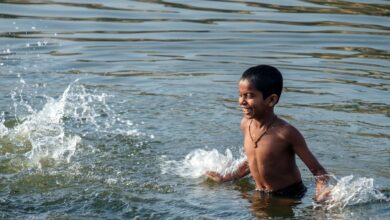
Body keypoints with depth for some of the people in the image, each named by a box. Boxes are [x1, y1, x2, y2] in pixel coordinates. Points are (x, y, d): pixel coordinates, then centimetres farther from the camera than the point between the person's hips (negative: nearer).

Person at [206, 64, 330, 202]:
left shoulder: (285, 132, -23)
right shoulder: (246, 124, -3)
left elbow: (318, 171, -19)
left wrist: (321, 193, -38)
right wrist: (226, 178, 23)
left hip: (289, 196, -6)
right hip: (260, 195, 6)